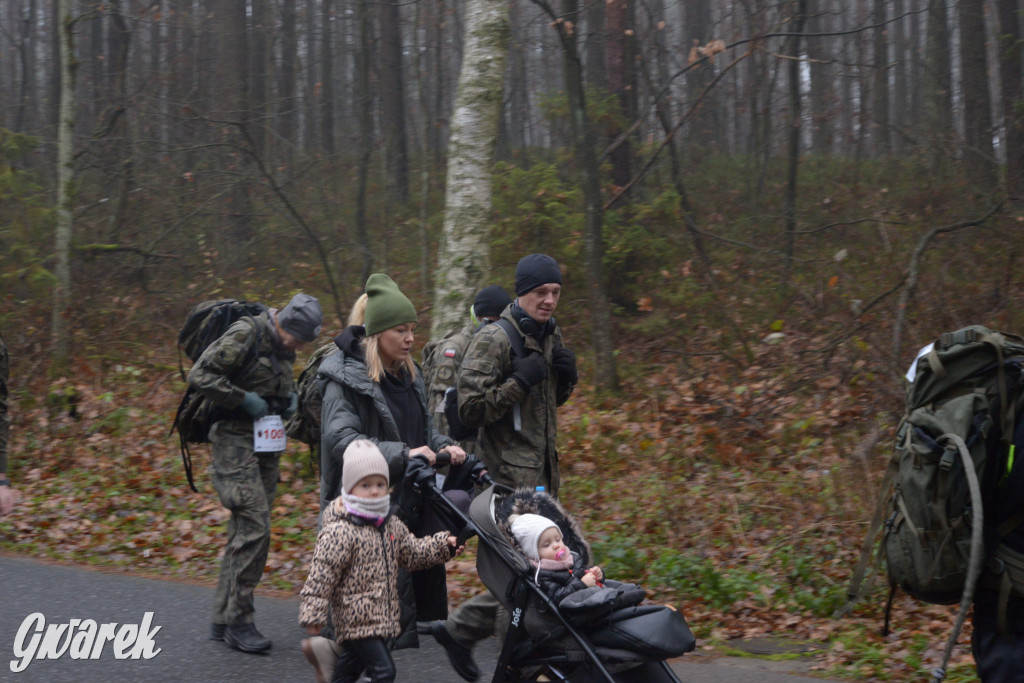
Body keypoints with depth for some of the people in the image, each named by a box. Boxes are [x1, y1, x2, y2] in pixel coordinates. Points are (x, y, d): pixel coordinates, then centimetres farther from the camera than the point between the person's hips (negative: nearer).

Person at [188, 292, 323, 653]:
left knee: (243, 529, 9)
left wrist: (289, 396, 6)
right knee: (254, 528, -14)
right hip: (236, 440, -8)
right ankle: (238, 621, -6)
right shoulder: (246, 335, -15)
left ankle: (223, 620, 16)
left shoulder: (283, 346, 10)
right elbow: (200, 375, -19)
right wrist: (244, 400, -20)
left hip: (267, 443, 8)